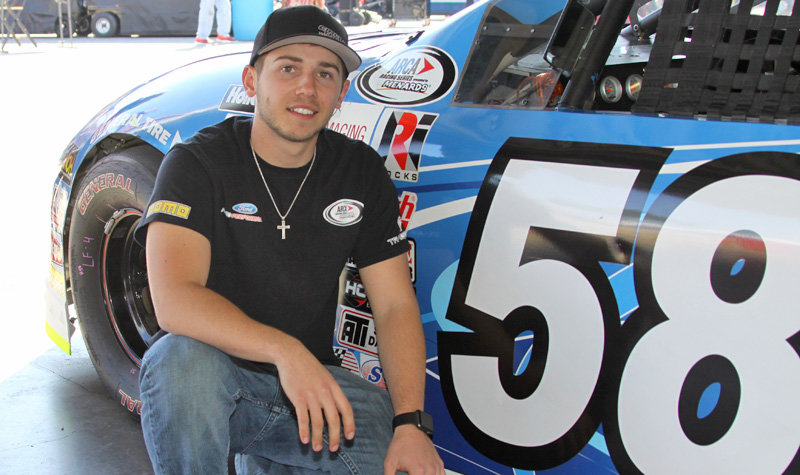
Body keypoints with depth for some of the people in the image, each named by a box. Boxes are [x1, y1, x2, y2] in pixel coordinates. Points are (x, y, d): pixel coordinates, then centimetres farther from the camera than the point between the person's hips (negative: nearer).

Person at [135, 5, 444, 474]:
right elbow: (174, 300, -24)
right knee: (183, 358, -36)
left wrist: (411, 422, -14)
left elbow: (395, 305, -1)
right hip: (219, 374, -4)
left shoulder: (362, 172, 2)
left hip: (314, 381, 5)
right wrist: (283, 350, -38)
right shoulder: (197, 162, -10)